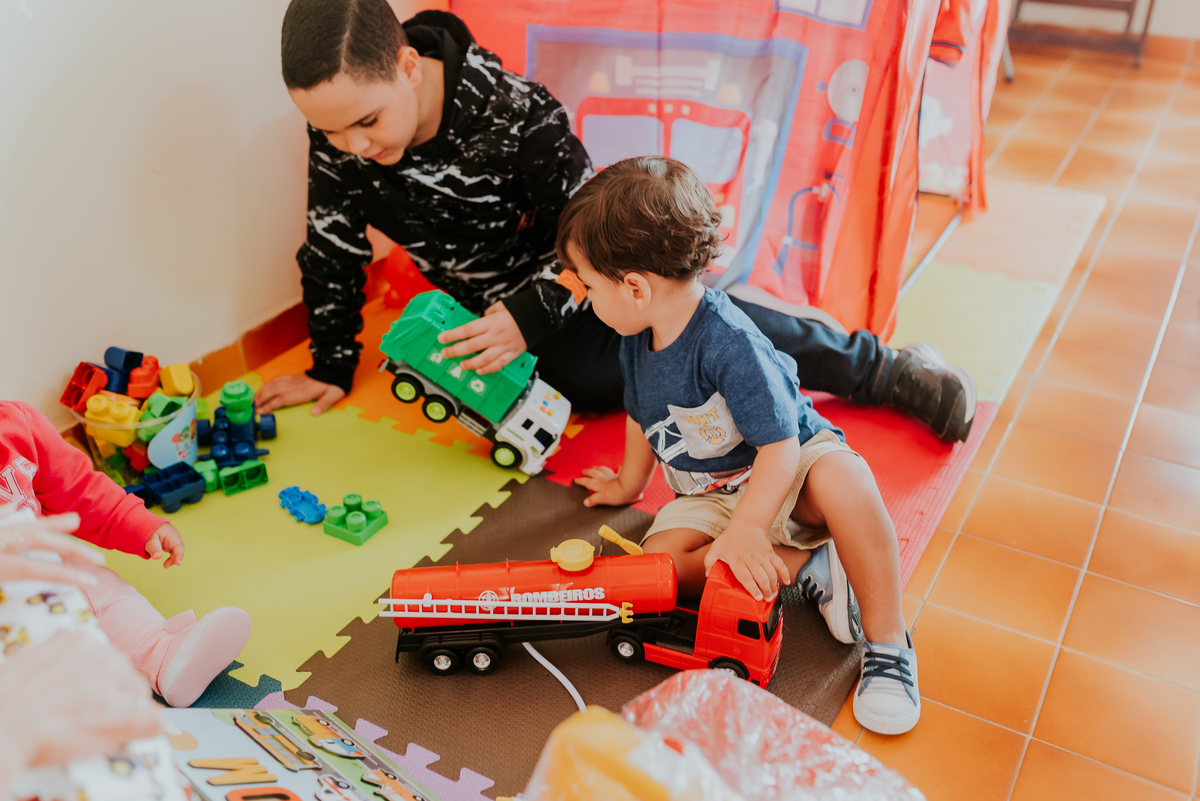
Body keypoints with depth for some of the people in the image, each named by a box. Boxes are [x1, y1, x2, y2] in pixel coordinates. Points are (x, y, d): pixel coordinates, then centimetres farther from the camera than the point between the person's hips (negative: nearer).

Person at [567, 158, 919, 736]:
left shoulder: (728, 342, -30)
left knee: (842, 479, -41)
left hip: (789, 472, -6)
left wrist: (744, 531, -38)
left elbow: (779, 447, -31)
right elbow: (642, 418, 16)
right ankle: (804, 566, -12)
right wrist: (629, 484, 30)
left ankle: (887, 641, -24)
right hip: (708, 498, 7)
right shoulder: (636, 341, -4)